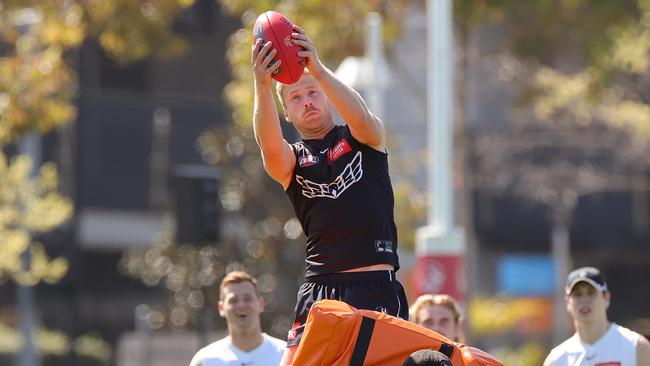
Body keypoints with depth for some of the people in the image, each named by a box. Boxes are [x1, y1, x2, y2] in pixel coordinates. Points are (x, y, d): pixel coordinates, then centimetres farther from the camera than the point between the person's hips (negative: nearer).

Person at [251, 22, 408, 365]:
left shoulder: (363, 137, 11)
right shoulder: (290, 160, 10)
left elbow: (360, 116, -15)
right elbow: (270, 146, -15)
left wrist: (317, 70, -30)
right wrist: (263, 86, -34)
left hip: (377, 288, -1)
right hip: (319, 289, 1)